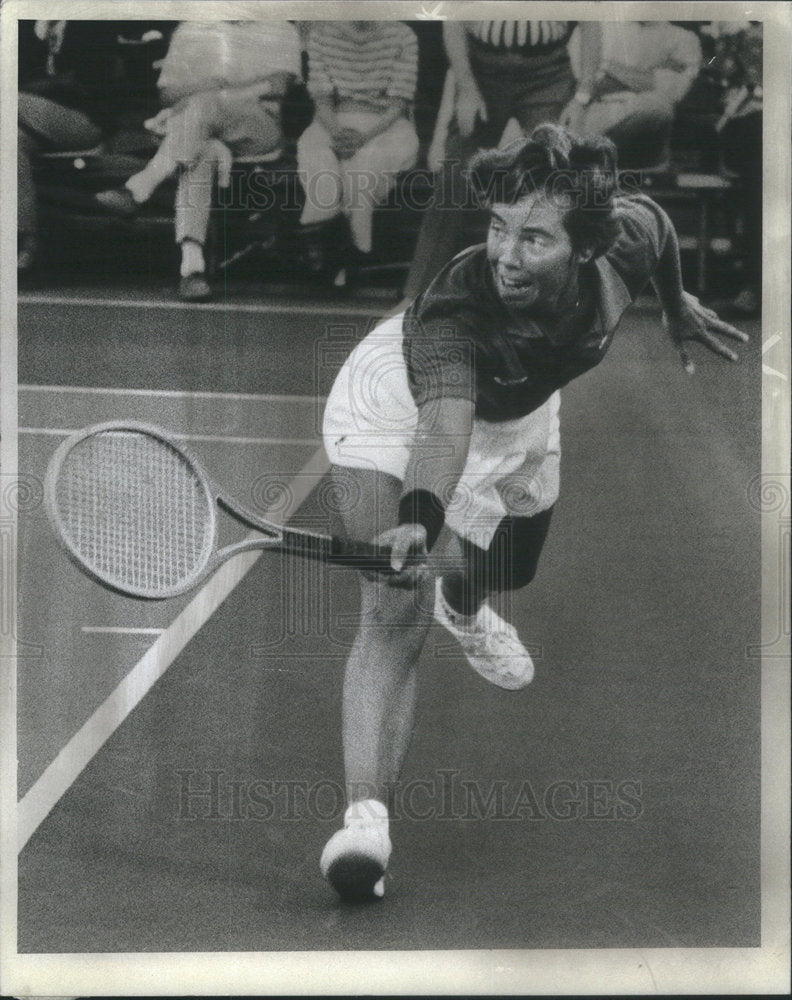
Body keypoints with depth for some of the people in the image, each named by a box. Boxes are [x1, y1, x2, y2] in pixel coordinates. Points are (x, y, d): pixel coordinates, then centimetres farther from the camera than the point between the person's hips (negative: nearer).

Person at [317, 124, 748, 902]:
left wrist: (677, 305, 13)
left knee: (506, 572, 29)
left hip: (520, 416, 6)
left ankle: (462, 605, 67)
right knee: (394, 613, -25)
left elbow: (655, 216, -6)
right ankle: (366, 816, -27)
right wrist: (419, 520, -82)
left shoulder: (624, 239, -31)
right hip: (399, 405, -6)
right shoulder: (453, 311, -46)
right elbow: (444, 429, -62)